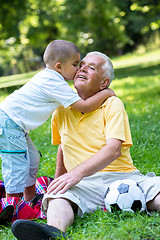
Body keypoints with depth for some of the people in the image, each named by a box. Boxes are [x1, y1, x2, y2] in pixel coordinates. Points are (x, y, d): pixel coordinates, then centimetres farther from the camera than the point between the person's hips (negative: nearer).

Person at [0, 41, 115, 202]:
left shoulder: (46, 76, 12)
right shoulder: (56, 84, -18)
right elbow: (84, 107, -20)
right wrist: (106, 93, -9)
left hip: (14, 124, 10)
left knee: (32, 158, 15)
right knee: (17, 164, -10)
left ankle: (30, 199, 24)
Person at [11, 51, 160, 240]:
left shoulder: (113, 105, 2)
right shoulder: (62, 111, 17)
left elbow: (114, 149, -13)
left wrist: (78, 172, -26)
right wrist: (59, 181, 28)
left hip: (122, 175, -1)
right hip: (86, 183, 2)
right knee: (58, 198, -33)